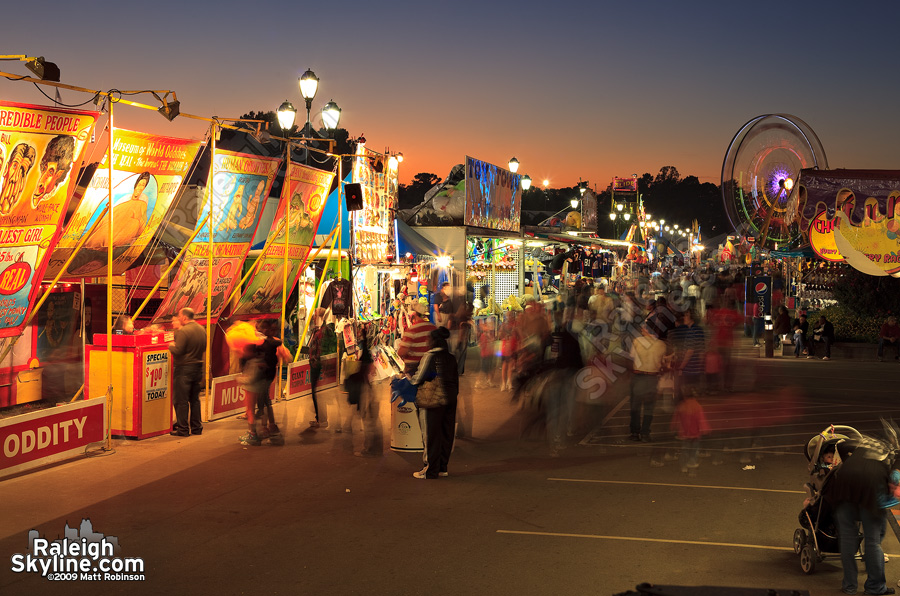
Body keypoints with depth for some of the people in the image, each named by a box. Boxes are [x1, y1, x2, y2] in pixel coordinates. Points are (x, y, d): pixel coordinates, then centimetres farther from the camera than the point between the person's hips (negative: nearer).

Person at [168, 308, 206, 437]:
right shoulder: (202, 330, 8)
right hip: (198, 367, 8)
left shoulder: (183, 331, -17)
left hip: (184, 368, -8)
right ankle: (196, 427, 18)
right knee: (194, 399, 15)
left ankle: (183, 429, 1)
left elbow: (177, 351, -20)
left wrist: (171, 346, -1)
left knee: (181, 400, -1)